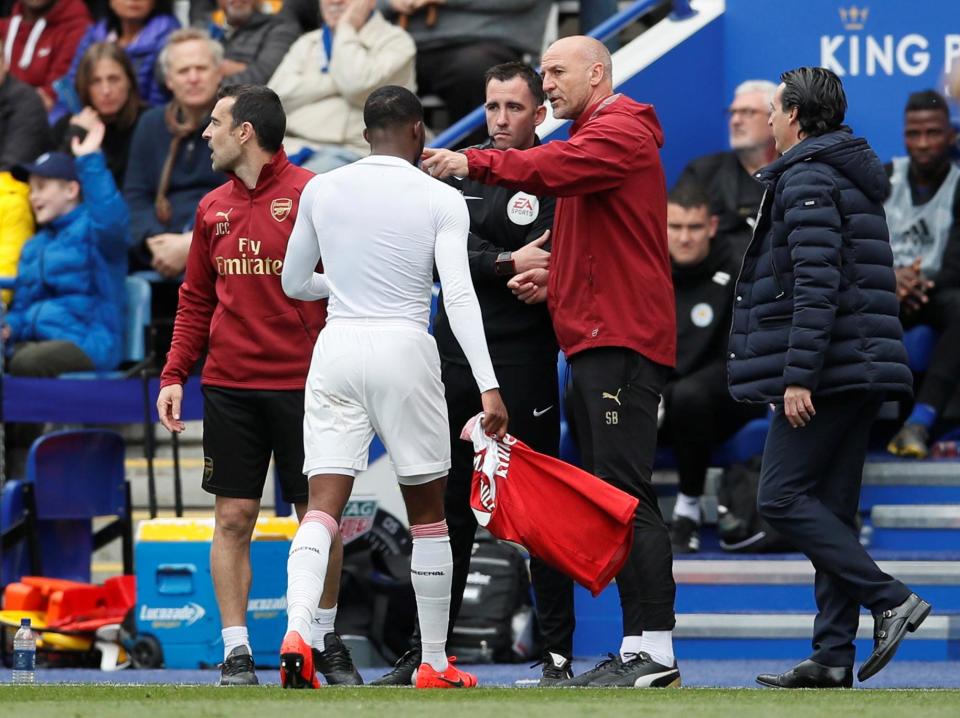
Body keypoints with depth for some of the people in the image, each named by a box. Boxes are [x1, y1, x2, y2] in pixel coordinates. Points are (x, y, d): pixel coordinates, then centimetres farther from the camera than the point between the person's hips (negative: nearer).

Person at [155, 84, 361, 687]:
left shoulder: (312, 195, -4)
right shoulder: (213, 209, 12)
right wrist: (174, 375, 8)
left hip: (304, 383, -4)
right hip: (229, 384, 4)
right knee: (233, 517, 1)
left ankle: (325, 640, 18)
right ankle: (236, 652, 4)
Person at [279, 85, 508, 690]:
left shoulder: (322, 190, 7)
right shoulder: (441, 200, -1)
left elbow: (293, 282, 18)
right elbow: (459, 296, -12)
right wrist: (488, 386, -15)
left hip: (337, 347, 2)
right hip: (405, 349, -2)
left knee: (323, 509, -3)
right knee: (428, 513, 12)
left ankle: (296, 634, -27)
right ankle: (436, 666, 17)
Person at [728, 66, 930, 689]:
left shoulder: (806, 177, -10)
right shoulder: (856, 176, 21)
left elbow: (816, 282, -20)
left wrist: (798, 375, -21)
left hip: (828, 369, -10)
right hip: (865, 369, 10)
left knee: (782, 497, -8)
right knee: (830, 508, 8)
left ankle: (890, 600, -15)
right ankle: (834, 656, 5)